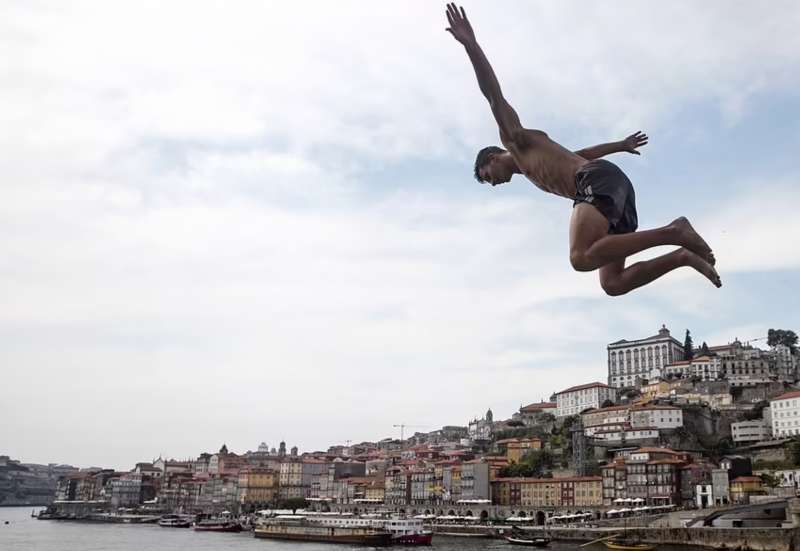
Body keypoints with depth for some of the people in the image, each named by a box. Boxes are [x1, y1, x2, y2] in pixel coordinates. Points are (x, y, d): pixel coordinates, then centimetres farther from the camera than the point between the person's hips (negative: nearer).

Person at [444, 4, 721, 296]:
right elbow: (582, 153, 50)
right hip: (616, 189, 9)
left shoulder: (515, 141, 16)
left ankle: (671, 232, -29)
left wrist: (471, 45, -6)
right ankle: (683, 255, -11)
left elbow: (495, 96, 3)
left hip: (600, 180, -9)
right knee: (613, 283, -2)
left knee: (582, 258, -30)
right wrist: (621, 145, 62)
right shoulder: (532, 167, 38)